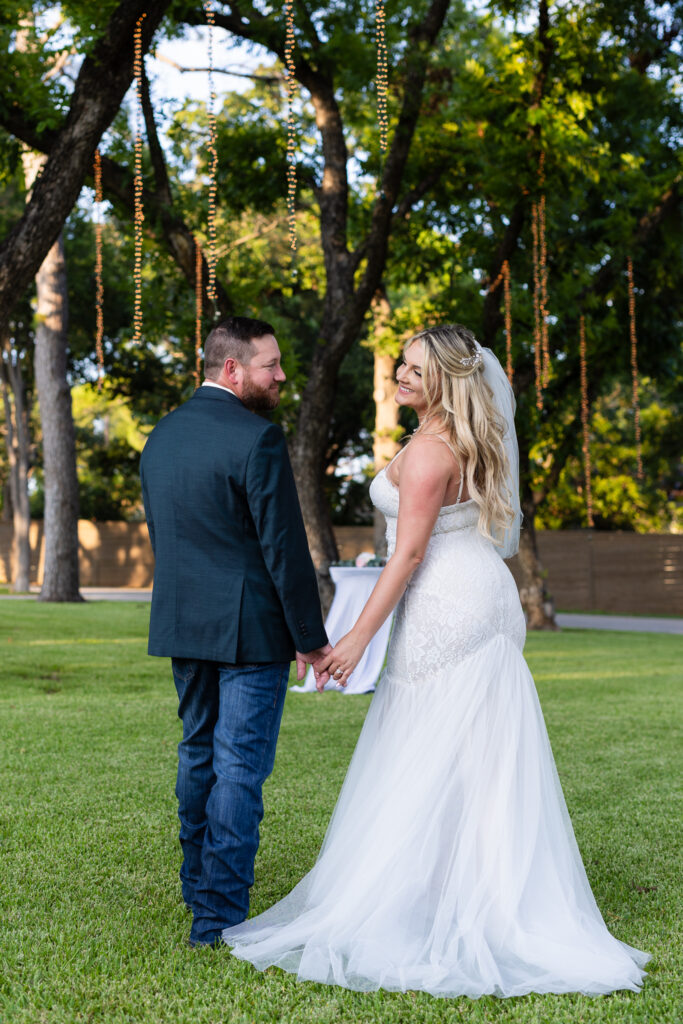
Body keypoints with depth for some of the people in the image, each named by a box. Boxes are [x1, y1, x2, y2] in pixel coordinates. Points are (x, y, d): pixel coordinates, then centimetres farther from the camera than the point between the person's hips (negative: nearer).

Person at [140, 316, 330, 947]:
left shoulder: (161, 436, 9)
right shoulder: (257, 439, -16)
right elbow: (284, 547, -16)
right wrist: (310, 635, -10)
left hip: (181, 627, 8)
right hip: (249, 628, -8)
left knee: (199, 753, 21)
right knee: (240, 767, -2)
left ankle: (200, 889, 35)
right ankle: (220, 918, 2)